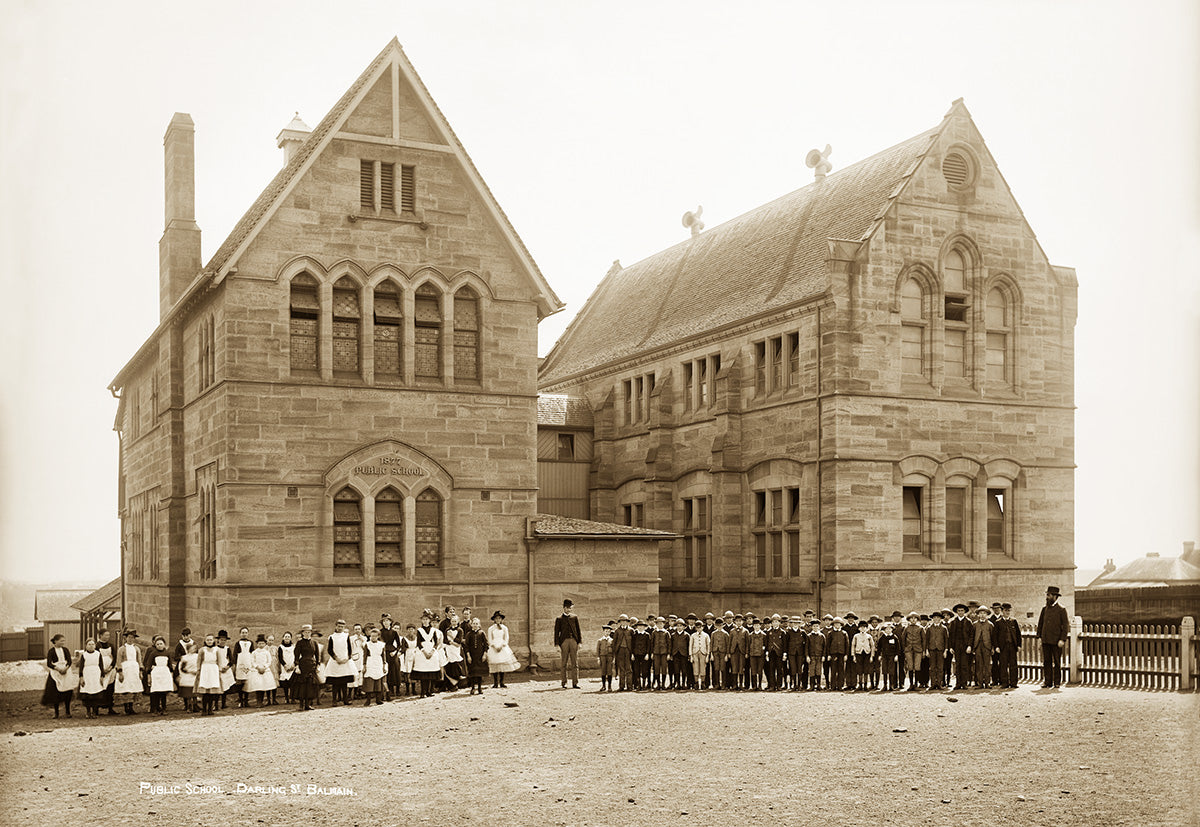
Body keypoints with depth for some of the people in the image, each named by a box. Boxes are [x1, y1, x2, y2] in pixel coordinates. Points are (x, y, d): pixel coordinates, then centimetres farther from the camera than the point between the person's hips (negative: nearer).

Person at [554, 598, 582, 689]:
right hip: (564, 641, -2)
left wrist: (579, 642, 4)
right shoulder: (559, 619, 7)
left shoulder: (574, 618, 14)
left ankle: (575, 683, -1)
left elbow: (578, 631, 14)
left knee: (575, 663, -2)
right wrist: (557, 645, -5)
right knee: (564, 664, 1)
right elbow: (556, 633, 4)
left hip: (574, 641, 2)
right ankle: (564, 683, 7)